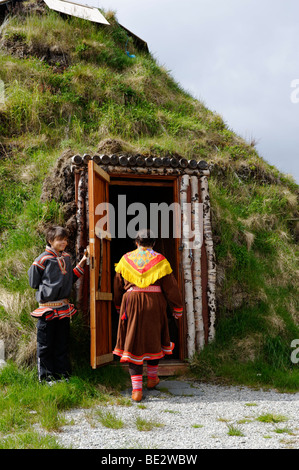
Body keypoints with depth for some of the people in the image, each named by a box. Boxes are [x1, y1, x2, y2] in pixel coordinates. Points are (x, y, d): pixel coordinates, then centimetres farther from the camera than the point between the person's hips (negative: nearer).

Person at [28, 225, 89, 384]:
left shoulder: (66, 258, 8)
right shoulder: (43, 260, -10)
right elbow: (34, 282, -2)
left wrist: (82, 263, 10)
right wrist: (48, 288, -7)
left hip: (64, 307, 6)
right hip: (47, 308, -6)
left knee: (62, 344, 14)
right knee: (45, 345, 4)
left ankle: (63, 374, 23)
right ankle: (46, 377, 15)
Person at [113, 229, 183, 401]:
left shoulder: (126, 259, 5)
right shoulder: (159, 260, 0)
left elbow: (118, 286, 14)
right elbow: (171, 286, 0)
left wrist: (119, 306, 28)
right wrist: (178, 308, 10)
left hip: (131, 303, 0)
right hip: (155, 303, 0)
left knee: (134, 342, 1)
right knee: (154, 339, 20)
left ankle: (137, 389, -5)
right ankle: (152, 378, 34)